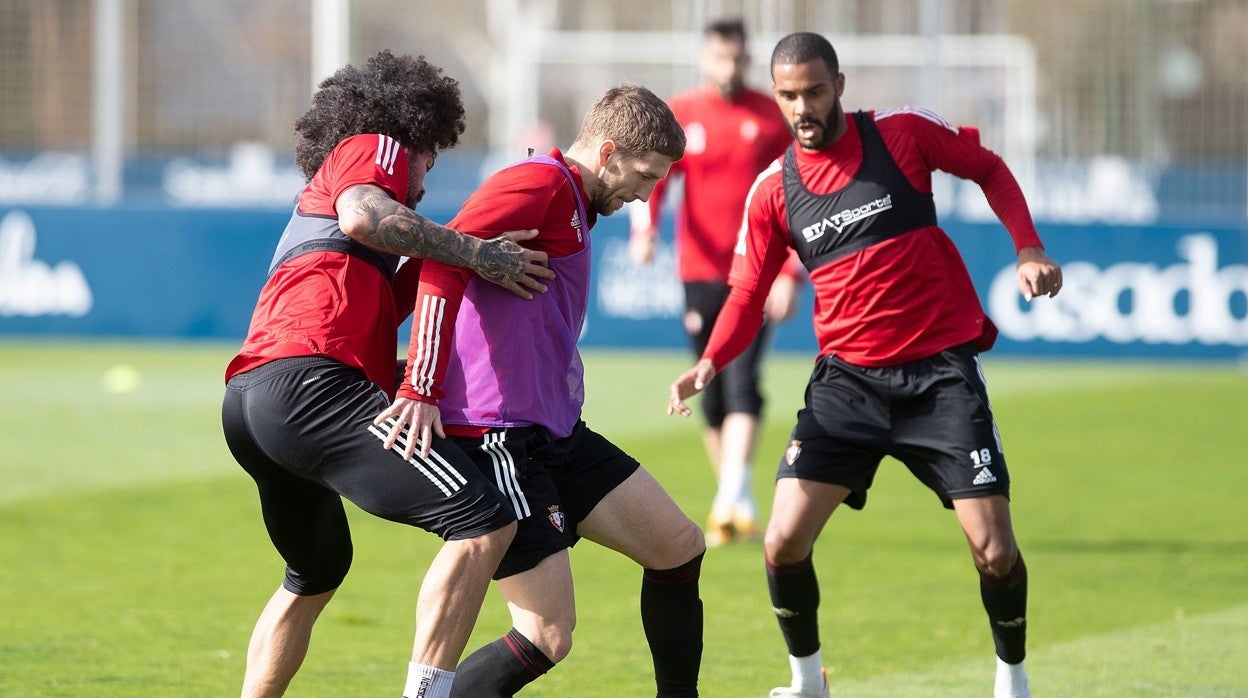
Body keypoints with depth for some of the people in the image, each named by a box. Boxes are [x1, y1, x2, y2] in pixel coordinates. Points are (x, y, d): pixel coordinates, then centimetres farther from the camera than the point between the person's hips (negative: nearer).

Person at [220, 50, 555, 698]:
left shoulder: (312, 203, 37)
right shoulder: (376, 147, 12)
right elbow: (362, 217, -14)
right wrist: (476, 252, -10)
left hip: (246, 402, 10)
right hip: (307, 383, -10)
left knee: (316, 575, 33)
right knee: (484, 521, -16)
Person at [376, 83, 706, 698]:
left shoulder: (573, 207, 21)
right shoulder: (540, 183, -11)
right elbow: (444, 261, -25)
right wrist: (423, 390, -30)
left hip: (556, 433, 10)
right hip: (497, 435, -10)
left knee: (679, 547, 12)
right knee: (548, 637, -14)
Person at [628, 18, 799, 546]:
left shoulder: (772, 118, 3)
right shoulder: (678, 115, 5)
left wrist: (790, 275, -5)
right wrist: (644, 229, -26)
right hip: (700, 272, 2)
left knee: (741, 384, -17)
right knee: (711, 394, 5)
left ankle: (730, 500, -25)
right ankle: (740, 505, 18)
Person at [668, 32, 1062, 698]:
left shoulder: (904, 131, -5)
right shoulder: (773, 190, 0)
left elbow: (989, 170, 9)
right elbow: (748, 294, 4)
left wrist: (1028, 249, -4)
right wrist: (709, 362, -13)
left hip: (942, 369, -2)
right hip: (848, 379, 2)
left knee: (995, 551, -8)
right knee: (783, 543, -10)